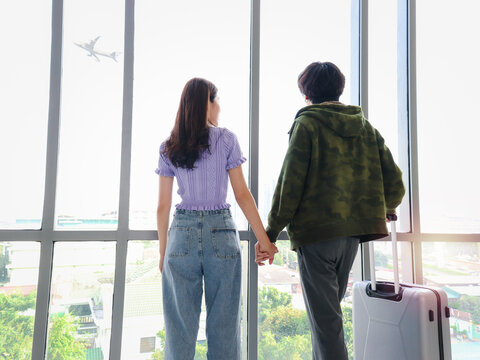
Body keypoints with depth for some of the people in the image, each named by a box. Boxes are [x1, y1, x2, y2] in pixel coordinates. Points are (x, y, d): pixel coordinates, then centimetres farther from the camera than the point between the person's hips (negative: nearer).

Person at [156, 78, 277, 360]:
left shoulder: (168, 148, 6)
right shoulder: (225, 139, -1)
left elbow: (163, 206, 6)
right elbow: (242, 194, -4)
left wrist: (163, 251, 15)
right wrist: (265, 240, 1)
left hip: (182, 232, 3)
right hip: (221, 231, -2)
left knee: (180, 326, 10)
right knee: (223, 323, 8)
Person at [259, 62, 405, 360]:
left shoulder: (307, 123, -6)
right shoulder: (366, 127, 11)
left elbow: (289, 184, -13)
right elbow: (394, 182, 8)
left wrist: (271, 233, -6)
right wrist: (385, 210, 28)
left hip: (317, 233, -6)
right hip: (353, 233, 7)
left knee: (324, 319, 3)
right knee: (329, 310, 21)